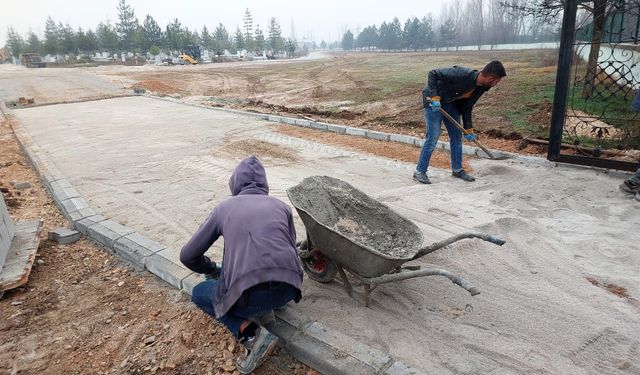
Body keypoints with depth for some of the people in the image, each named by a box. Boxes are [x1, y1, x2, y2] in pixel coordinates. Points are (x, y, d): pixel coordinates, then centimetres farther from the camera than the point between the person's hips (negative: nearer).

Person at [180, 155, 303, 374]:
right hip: (288, 290, 5)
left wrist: (213, 270, 37)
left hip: (249, 295, -4)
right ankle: (264, 310, 19)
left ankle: (252, 334, 5)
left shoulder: (224, 208, 13)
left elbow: (188, 256, 17)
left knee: (199, 294, 26)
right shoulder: (281, 206, 17)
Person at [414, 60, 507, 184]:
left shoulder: (481, 88, -5)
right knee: (433, 137, -11)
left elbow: (466, 107, 6)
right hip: (433, 101, -8)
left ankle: (457, 169, 23)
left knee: (457, 136, 9)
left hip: (450, 104, 8)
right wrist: (435, 97, -30)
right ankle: (419, 171, -1)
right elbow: (433, 73, -25)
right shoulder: (462, 74, -30)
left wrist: (469, 129, 5)